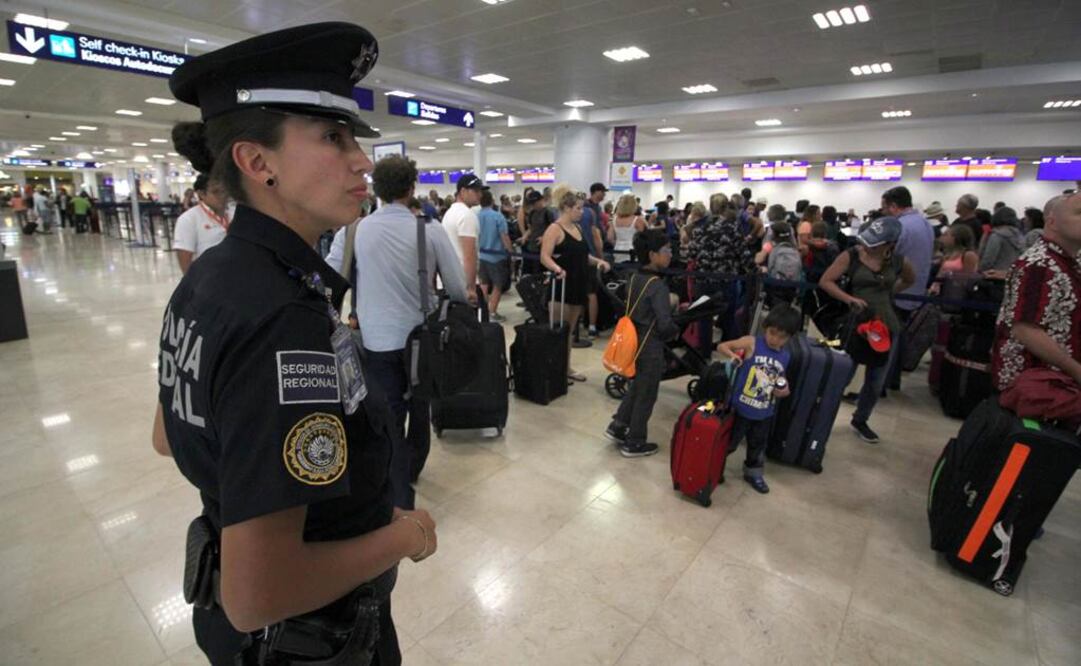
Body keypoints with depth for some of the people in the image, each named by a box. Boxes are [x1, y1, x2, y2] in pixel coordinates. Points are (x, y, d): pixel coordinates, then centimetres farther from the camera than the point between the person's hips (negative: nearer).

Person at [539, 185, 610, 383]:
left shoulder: (577, 228, 14)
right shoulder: (555, 229, -12)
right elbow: (544, 257, -21)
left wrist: (597, 261, 6)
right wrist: (557, 268, -40)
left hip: (578, 285, 8)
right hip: (561, 286, -8)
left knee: (569, 330, 15)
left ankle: (567, 367, 24)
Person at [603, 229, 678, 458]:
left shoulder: (634, 278, 2)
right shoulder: (658, 285, -23)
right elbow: (665, 324, -27)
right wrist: (676, 331, -5)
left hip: (633, 341, 8)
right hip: (650, 348, -8)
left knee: (636, 387, 25)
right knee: (646, 396, 8)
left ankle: (617, 427, 29)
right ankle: (634, 443, 21)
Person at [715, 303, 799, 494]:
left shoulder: (786, 357, 1)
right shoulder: (752, 343, -14)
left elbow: (780, 380, 15)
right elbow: (721, 346, -14)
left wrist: (784, 391, -6)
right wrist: (733, 355, -33)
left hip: (765, 413, 5)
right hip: (741, 408, -4)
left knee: (758, 445, 22)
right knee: (728, 443, 9)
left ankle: (753, 473, 43)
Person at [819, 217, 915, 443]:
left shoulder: (899, 261, -1)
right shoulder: (852, 255, -10)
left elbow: (910, 280, 20)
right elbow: (825, 281, -12)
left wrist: (888, 294, 5)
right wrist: (849, 298, -24)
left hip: (887, 328, 4)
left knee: (876, 382, 14)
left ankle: (860, 420, 35)